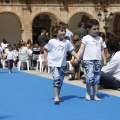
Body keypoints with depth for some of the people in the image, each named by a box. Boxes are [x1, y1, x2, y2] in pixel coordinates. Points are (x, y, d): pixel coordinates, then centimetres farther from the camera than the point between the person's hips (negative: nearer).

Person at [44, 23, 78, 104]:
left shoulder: (67, 42, 3)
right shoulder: (52, 42, -6)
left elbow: (72, 51, 6)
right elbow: (46, 50, 2)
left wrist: (77, 57, -9)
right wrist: (45, 60, -3)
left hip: (62, 64, 5)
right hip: (53, 64, -5)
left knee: (60, 81, 10)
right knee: (57, 78, -20)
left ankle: (57, 96, 23)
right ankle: (56, 97, -17)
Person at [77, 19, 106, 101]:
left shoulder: (100, 39, 14)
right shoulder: (86, 38, 0)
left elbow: (102, 50, 19)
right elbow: (81, 50, -3)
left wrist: (104, 60, 13)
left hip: (97, 60, 5)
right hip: (88, 60, -5)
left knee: (97, 79, 5)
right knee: (90, 77, -17)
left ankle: (95, 95, 13)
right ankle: (88, 93, 4)